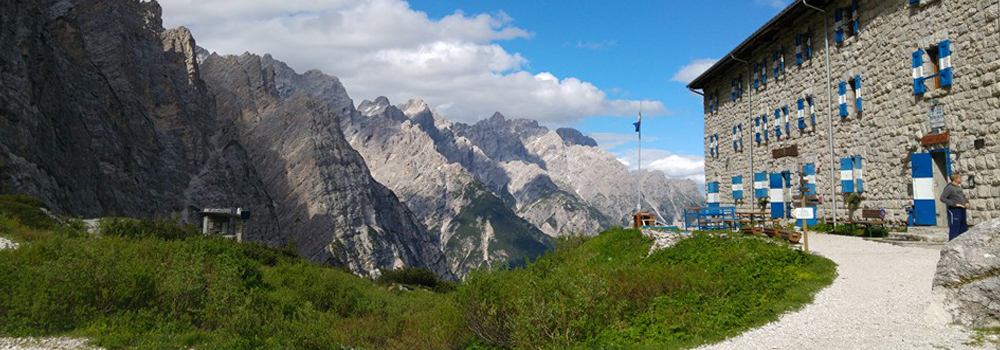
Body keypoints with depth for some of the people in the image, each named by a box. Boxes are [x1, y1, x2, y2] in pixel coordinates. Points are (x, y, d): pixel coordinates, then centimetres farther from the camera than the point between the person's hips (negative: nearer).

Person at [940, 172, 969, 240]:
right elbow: (942, 198, -19)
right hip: (954, 210, -9)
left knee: (964, 229, 12)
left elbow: (963, 196, 30)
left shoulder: (958, 187, 16)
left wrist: (966, 202, 9)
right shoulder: (949, 187, -10)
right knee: (954, 229, -6)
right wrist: (955, 204, -21)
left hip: (962, 210, 9)